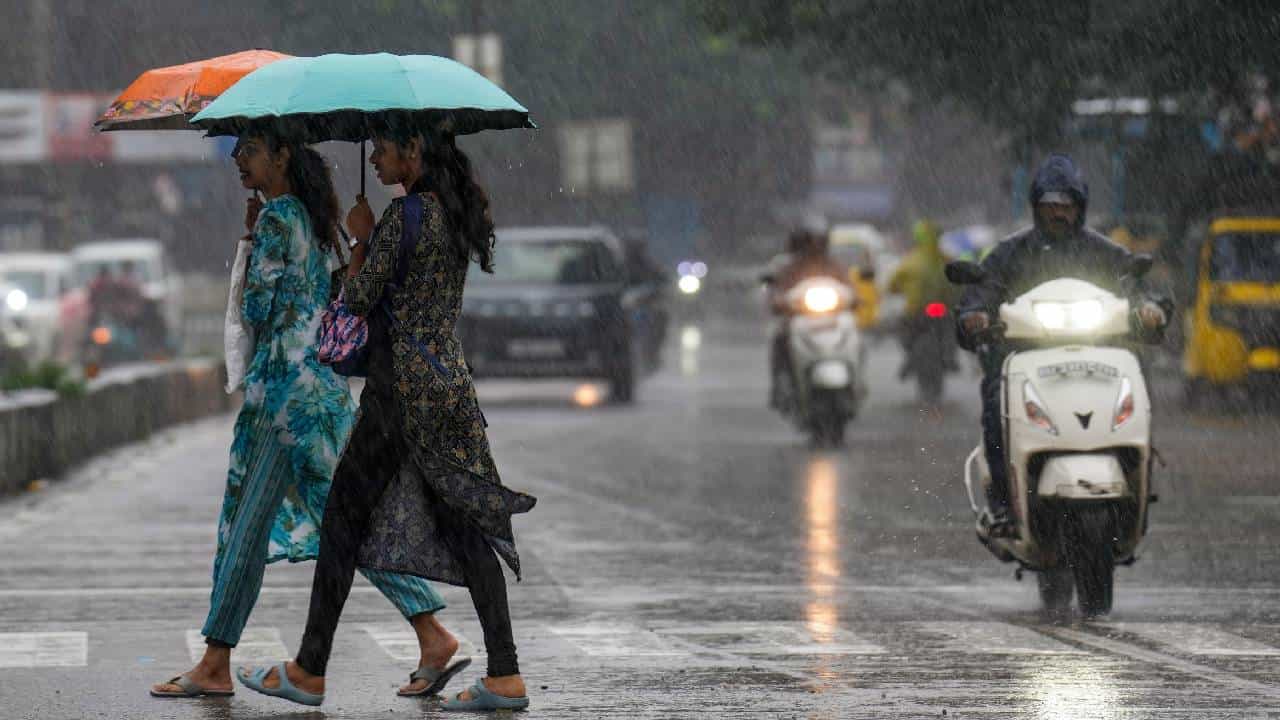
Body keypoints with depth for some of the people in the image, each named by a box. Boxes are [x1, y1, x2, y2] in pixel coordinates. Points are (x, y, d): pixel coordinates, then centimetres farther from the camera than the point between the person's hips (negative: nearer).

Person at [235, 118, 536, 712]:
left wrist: (362, 237, 4)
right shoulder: (458, 215, 11)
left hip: (402, 384, -8)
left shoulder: (404, 215, -15)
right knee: (464, 521, 6)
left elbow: (357, 299, -11)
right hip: (450, 379, 8)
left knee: (345, 517, 1)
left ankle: (310, 673, 6)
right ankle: (505, 677, -1)